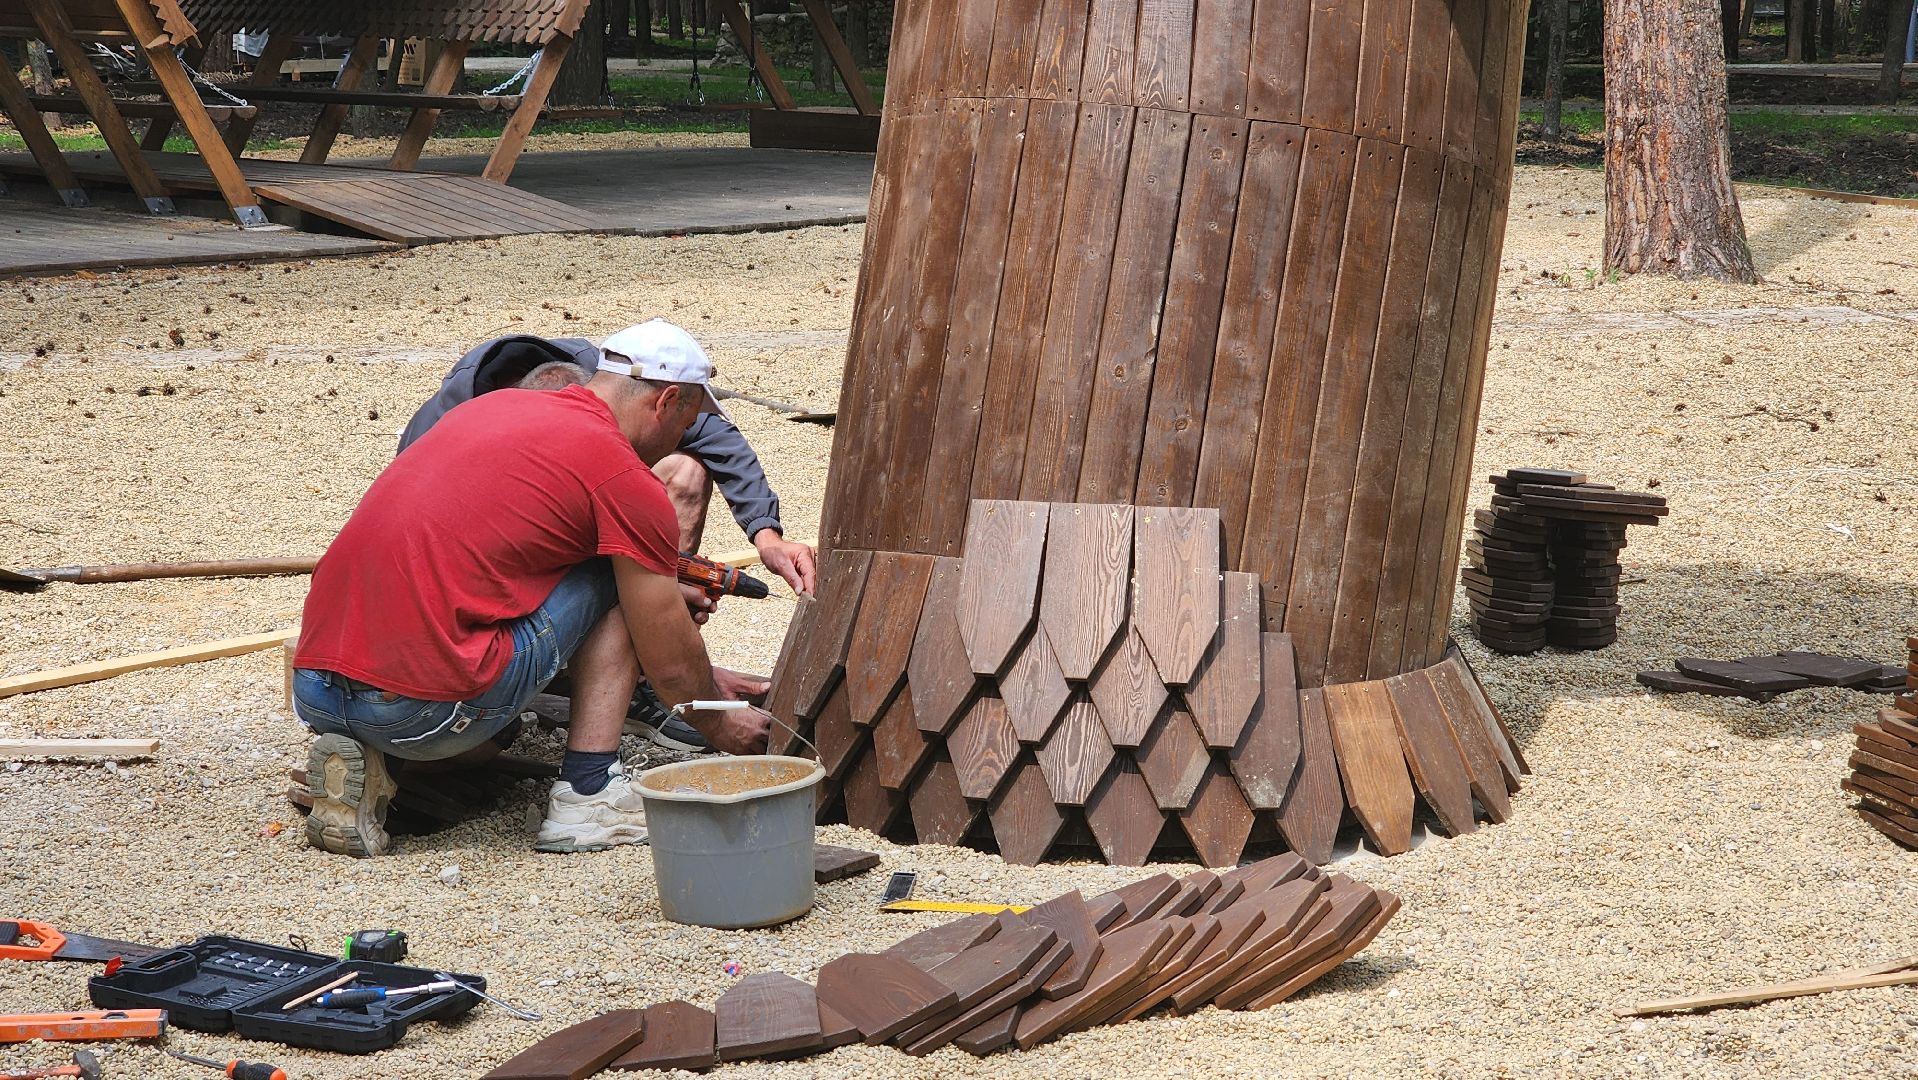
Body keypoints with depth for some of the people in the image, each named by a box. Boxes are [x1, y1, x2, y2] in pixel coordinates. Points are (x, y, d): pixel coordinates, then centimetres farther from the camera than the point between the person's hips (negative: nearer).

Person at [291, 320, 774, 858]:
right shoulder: (625, 480, -2)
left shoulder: (492, 405, 20)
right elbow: (671, 668, 6)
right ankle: (588, 796, 5)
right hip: (425, 706, -7)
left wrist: (661, 592, 48)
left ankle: (362, 761, 11)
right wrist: (721, 727, 27)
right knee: (614, 580, 12)